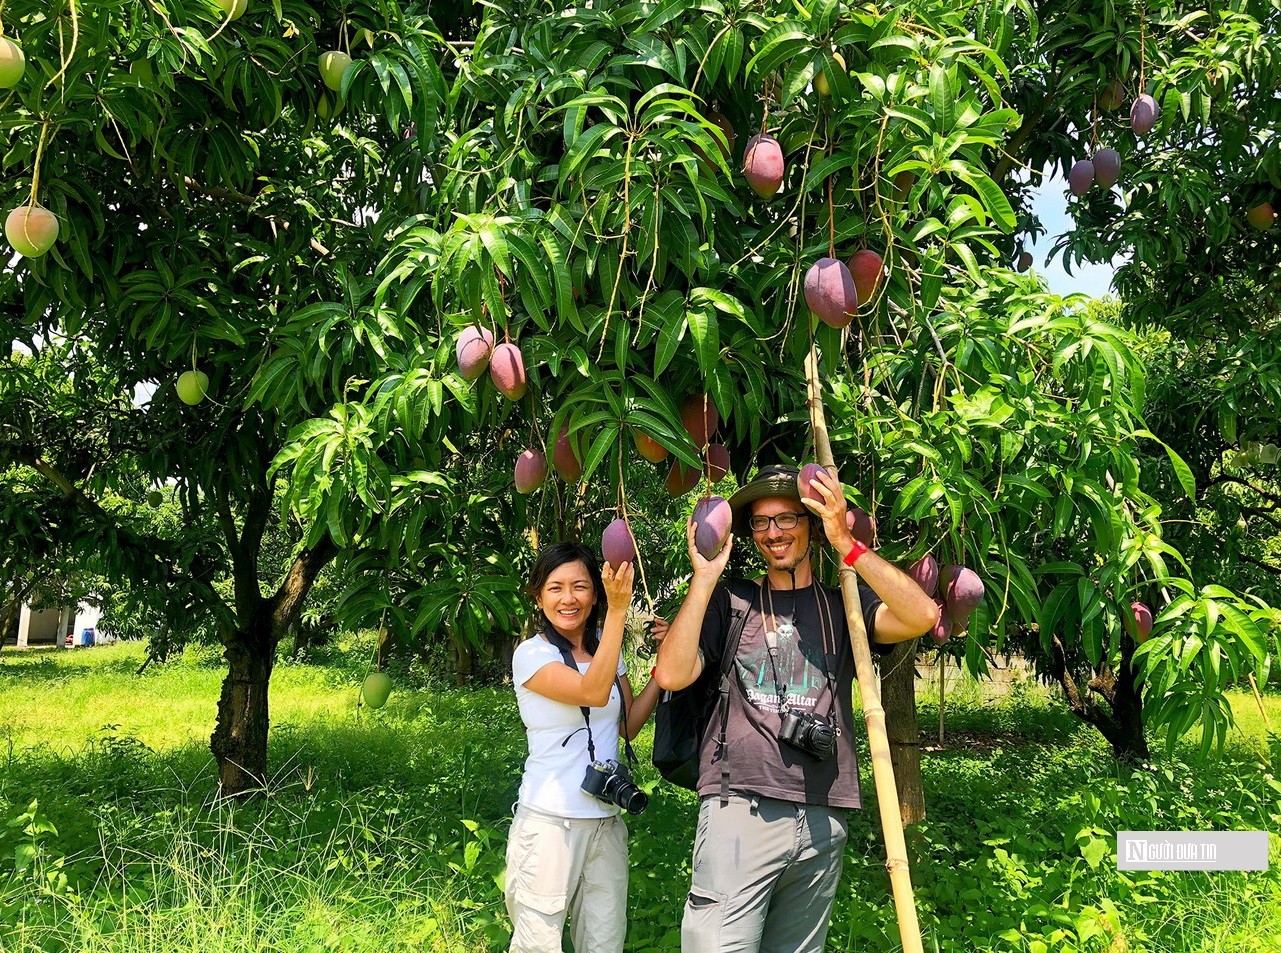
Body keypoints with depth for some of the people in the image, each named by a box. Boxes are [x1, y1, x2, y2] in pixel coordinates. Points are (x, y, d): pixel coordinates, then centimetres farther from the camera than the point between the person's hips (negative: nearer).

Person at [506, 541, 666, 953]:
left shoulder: (606, 648, 9)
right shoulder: (531, 654, -10)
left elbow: (629, 723, 11)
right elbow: (593, 692, -27)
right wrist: (619, 609, -31)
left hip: (606, 822, 6)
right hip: (549, 822, -5)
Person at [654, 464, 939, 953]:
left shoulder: (843, 603, 9)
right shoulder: (731, 602, 8)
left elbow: (922, 616, -10)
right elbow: (671, 674, -5)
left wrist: (845, 542, -12)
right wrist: (704, 579, -6)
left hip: (822, 820, 2)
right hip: (740, 809, -2)